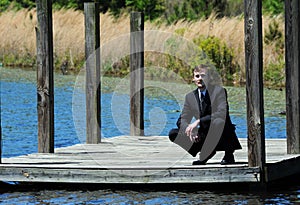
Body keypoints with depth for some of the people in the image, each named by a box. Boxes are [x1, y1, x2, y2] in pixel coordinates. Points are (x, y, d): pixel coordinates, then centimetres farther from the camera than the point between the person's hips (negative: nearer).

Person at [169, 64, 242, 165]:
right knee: (173, 134, -11)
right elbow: (182, 120, 3)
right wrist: (189, 130, -21)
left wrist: (199, 121, -31)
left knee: (218, 122, -38)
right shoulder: (190, 96, 7)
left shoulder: (219, 91, -9)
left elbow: (222, 113, -24)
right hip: (203, 136, 5)